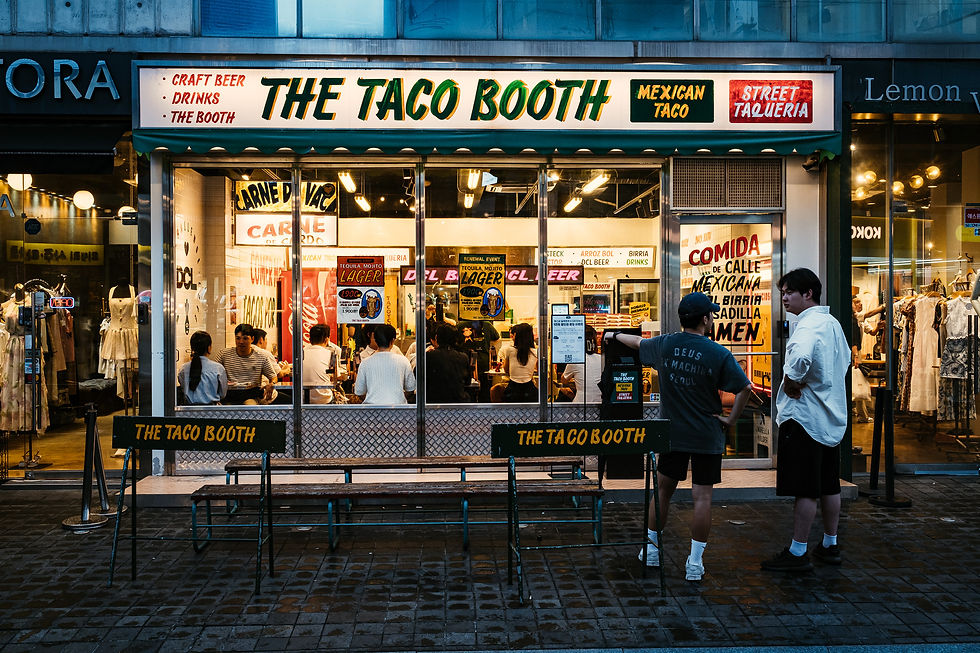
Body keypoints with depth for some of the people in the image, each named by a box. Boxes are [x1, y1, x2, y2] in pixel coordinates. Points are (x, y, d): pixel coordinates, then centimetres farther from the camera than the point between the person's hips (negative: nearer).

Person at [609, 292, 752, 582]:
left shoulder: (664, 345, -1)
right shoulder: (719, 354, -11)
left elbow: (637, 342, 19)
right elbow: (745, 388, -13)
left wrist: (615, 335, 39)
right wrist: (731, 419, -2)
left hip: (671, 434, 3)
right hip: (707, 437, -3)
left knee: (663, 490, 17)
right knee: (702, 496, 2)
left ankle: (651, 550, 27)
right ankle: (695, 563, 6)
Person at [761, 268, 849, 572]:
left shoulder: (808, 325, -18)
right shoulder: (832, 323, 14)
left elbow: (801, 358, -39)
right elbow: (845, 359, 29)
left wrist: (790, 382, -21)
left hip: (804, 416, -10)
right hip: (832, 415, 10)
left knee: (805, 489, -4)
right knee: (829, 486, 16)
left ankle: (797, 553, 3)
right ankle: (830, 546, 26)